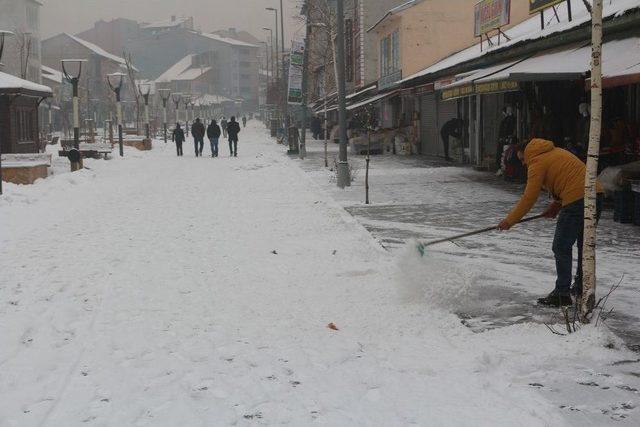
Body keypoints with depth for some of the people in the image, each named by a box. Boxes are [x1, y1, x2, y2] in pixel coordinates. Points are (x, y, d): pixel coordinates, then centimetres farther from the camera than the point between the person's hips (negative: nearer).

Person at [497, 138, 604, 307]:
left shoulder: (537, 162, -2)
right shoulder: (556, 152, 25)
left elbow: (529, 197, -5)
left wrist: (510, 220, 1)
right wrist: (556, 205, 17)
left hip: (577, 202, -9)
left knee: (561, 247, -3)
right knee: (584, 244, 21)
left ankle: (562, 294, -3)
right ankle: (582, 287, 32)